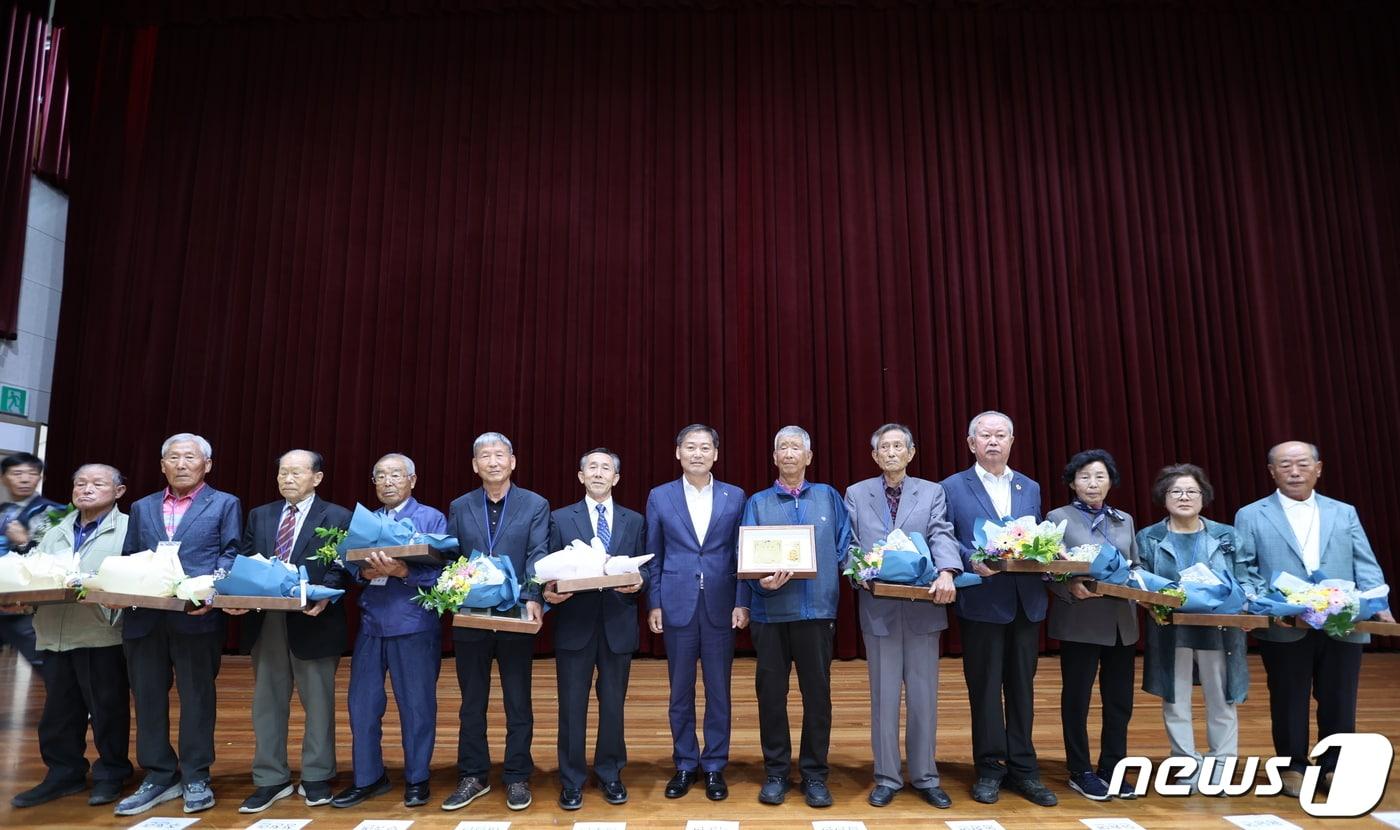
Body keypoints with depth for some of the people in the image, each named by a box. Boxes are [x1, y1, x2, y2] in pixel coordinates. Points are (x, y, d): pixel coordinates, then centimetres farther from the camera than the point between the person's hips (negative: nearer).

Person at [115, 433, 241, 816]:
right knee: (147, 697, 10)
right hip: (143, 616, 4)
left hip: (198, 616, -4)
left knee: (197, 696, 3)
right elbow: (128, 559, 14)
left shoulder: (225, 504, 5)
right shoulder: (142, 507, 18)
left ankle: (195, 778, 15)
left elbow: (231, 555, -4)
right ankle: (159, 777, 24)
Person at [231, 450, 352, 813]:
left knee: (317, 702, 7)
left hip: (313, 620, -4)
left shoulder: (338, 518, -2)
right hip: (265, 619, 4)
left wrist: (324, 598, -25)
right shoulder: (259, 516, 12)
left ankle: (316, 778, 22)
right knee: (267, 702, 12)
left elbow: (341, 569, -8)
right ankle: (270, 779, 26)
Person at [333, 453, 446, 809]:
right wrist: (365, 571, -13)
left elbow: (440, 572, -9)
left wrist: (402, 571, -24)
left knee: (416, 705, 5)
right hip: (371, 624, 4)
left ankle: (416, 779, 20)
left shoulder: (432, 518, -1)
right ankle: (367, 777, 25)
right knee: (362, 702, 9)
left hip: (415, 625, -4)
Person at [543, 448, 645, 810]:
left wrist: (637, 583, -14)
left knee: (613, 704, 12)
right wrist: (549, 591, -17)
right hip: (574, 623, -1)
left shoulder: (634, 521, 8)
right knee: (572, 706, 6)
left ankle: (610, 775, 29)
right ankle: (572, 781, 22)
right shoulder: (560, 518, 5)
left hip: (618, 624, 1)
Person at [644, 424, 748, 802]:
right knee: (680, 692, 9)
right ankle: (685, 765, 25)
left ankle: (715, 766, 23)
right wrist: (654, 604, -1)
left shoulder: (735, 497, 4)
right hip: (677, 605, 0)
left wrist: (742, 602, -4)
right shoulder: (659, 497, 4)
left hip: (720, 607, 0)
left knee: (718, 690, 8)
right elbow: (653, 556, 5)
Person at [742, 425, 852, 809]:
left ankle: (814, 774, 20)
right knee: (771, 692, 6)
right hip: (771, 610, 0)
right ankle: (776, 773, 21)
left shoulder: (828, 497, 10)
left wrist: (857, 572, -9)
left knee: (817, 692, 6)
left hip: (817, 609, 0)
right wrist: (762, 581, -17)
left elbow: (844, 547, 8)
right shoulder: (757, 503, 8)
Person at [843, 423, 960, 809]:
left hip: (924, 606, 0)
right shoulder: (856, 494, 8)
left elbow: (942, 535, -9)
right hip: (878, 607, 0)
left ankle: (925, 777, 23)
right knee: (884, 696, 8)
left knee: (924, 695, 9)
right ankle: (887, 778, 20)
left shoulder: (932, 492, 6)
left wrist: (946, 572, -28)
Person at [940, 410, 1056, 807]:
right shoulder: (952, 487, 1)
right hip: (982, 602, -3)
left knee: (1022, 687, 11)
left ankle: (1023, 769, 23)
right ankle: (990, 769, 19)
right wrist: (971, 561, -20)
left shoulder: (1030, 488, 14)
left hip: (1026, 602, 4)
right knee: (985, 688, 6)